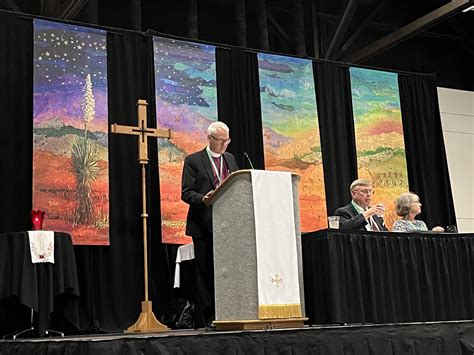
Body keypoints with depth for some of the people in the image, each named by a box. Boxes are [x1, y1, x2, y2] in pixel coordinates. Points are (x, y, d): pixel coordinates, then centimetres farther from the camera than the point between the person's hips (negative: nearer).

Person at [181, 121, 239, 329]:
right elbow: (186, 193, -5)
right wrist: (203, 199, -23)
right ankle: (206, 318, 4)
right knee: (205, 273, -1)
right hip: (204, 225, -4)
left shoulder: (230, 159, 17)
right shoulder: (193, 160, 2)